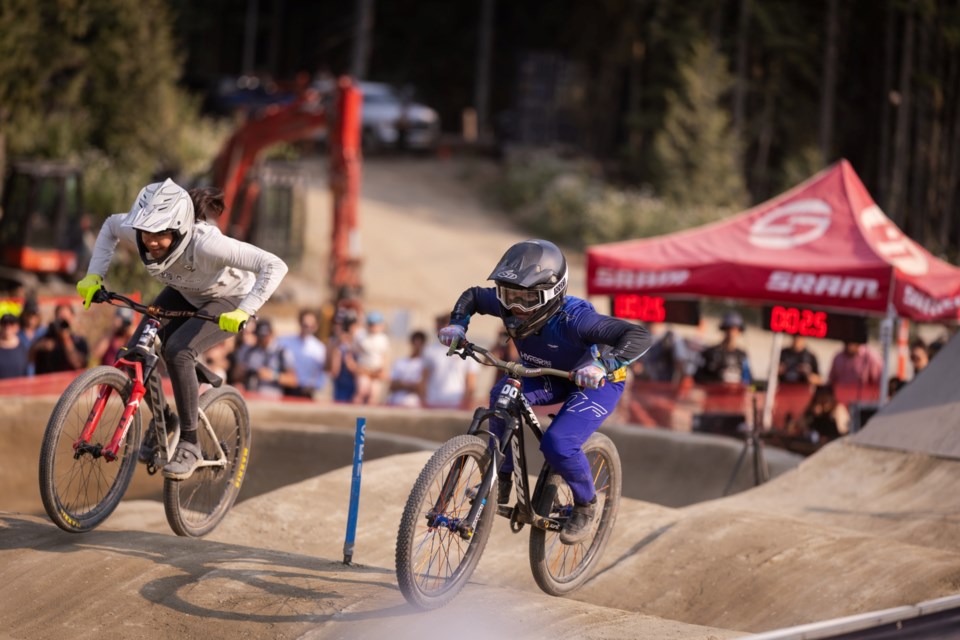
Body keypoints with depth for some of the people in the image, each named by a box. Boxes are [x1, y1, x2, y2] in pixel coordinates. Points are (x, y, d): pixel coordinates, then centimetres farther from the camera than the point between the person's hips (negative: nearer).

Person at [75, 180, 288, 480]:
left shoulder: (205, 244, -41)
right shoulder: (140, 234, -27)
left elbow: (274, 266, -42)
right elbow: (111, 225, -1)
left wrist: (243, 312, -49)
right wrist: (94, 275, -9)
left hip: (227, 302, -5)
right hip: (184, 294, 5)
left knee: (177, 350, -29)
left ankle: (189, 444, -15)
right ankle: (162, 419, 17)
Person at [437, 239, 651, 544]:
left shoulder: (573, 318, -39)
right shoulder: (510, 308, -22)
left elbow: (639, 336, -46)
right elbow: (472, 296, 1)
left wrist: (601, 364, -61)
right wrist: (457, 324, -18)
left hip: (598, 382, -5)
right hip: (548, 378, 6)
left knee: (558, 444, -26)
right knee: (503, 394, -25)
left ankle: (586, 505, 4)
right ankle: (502, 479, -8)